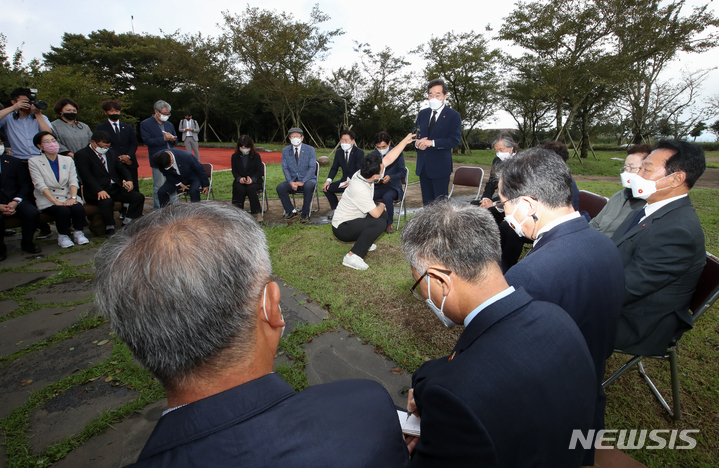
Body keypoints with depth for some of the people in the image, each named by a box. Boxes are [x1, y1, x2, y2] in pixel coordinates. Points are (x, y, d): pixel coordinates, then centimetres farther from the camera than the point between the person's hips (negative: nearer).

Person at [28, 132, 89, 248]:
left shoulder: (68, 160, 13)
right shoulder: (34, 162, 3)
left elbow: (73, 181, 3)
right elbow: (40, 185, -8)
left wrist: (73, 198, -16)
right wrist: (56, 202, -20)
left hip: (68, 197, 2)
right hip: (48, 199, -2)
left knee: (78, 208, -30)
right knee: (63, 211, -32)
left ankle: (78, 233, -9)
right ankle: (62, 236, -9)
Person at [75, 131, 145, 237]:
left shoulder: (112, 153, 20)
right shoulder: (82, 155, -1)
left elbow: (121, 168, 16)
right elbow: (87, 176, -12)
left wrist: (129, 180, -7)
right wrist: (99, 190, -28)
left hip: (116, 189, 6)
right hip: (96, 192, -6)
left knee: (139, 197, -15)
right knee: (106, 201, -38)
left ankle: (127, 223, -9)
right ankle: (110, 228, -17)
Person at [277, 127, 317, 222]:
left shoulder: (310, 149, -1)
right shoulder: (285, 150, 7)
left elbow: (312, 167, -7)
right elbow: (285, 168, 3)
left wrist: (303, 182, -19)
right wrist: (291, 182, -14)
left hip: (307, 179, -3)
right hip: (292, 180, 3)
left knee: (308, 187, -37)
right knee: (280, 187, -24)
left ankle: (305, 214, -20)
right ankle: (291, 211, -7)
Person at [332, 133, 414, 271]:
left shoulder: (364, 172, -9)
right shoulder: (360, 189, -33)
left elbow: (388, 159, 1)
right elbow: (376, 213, -24)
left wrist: (405, 141, 3)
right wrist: (382, 206, -2)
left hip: (353, 219, 9)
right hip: (343, 227, -9)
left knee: (383, 213, 11)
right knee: (379, 223, -26)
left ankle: (364, 242, 18)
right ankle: (352, 257, -24)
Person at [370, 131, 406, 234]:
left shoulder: (398, 154, -1)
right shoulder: (372, 155, 9)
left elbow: (402, 172, -2)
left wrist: (390, 177, -20)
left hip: (392, 186, -3)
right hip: (377, 186, 3)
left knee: (387, 197, -38)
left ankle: (389, 224, -14)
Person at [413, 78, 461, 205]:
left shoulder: (453, 115, -3)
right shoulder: (422, 114, 13)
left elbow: (455, 140, -12)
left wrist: (432, 142, -20)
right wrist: (417, 143, -6)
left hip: (440, 166, -5)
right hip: (423, 166, 5)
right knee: (426, 202, 12)